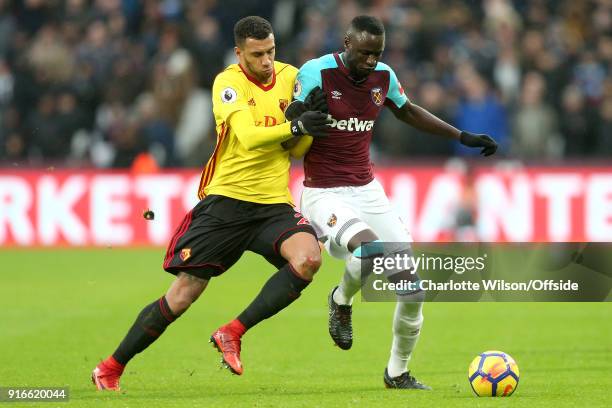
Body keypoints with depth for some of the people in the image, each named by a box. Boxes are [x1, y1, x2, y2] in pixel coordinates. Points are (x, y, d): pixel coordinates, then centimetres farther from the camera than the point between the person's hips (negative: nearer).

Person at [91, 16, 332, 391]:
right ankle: (111, 368, 13)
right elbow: (248, 136, -25)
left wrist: (313, 119, -16)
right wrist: (294, 127, -35)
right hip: (226, 201, -3)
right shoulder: (228, 82, -10)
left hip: (274, 204, 3)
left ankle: (232, 333, -16)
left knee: (309, 257, -27)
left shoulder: (290, 77, 3)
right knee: (182, 295, -5)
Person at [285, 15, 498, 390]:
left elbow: (408, 112, 24)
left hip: (368, 190, 6)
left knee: (412, 288, -2)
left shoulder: (383, 77, 2)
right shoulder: (317, 73, -14)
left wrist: (463, 137, 23)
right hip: (324, 194, -6)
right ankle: (341, 301, 1)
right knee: (371, 252, -35)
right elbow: (289, 146, -9)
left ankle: (398, 373, 20)